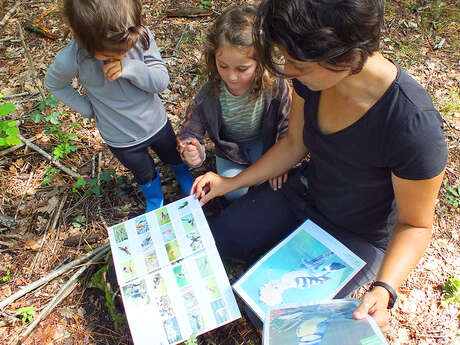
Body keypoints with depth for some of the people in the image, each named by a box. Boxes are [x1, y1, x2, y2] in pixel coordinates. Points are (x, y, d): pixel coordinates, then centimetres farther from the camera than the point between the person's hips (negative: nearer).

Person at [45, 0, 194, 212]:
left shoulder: (141, 35, -26)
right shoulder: (71, 60, -29)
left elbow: (162, 81, -22)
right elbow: (53, 84, -7)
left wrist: (131, 68, -39)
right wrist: (89, 109, -14)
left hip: (156, 123, 2)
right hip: (121, 138, -1)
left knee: (173, 156, 30)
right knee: (143, 172, 26)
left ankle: (182, 173, 65)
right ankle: (153, 194, 60)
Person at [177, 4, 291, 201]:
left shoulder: (275, 86, -28)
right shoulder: (209, 95, -28)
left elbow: (288, 128, -15)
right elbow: (190, 131, -20)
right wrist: (190, 153, -44)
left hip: (263, 141, 0)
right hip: (229, 147, 1)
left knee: (270, 185, -20)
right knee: (234, 193, -14)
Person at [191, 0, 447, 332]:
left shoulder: (415, 127, -37)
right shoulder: (312, 74, -20)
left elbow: (414, 224, -20)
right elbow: (294, 143, -2)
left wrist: (384, 289, -35)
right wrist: (231, 183, -3)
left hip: (359, 238, -5)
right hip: (304, 192, 5)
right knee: (215, 241, 6)